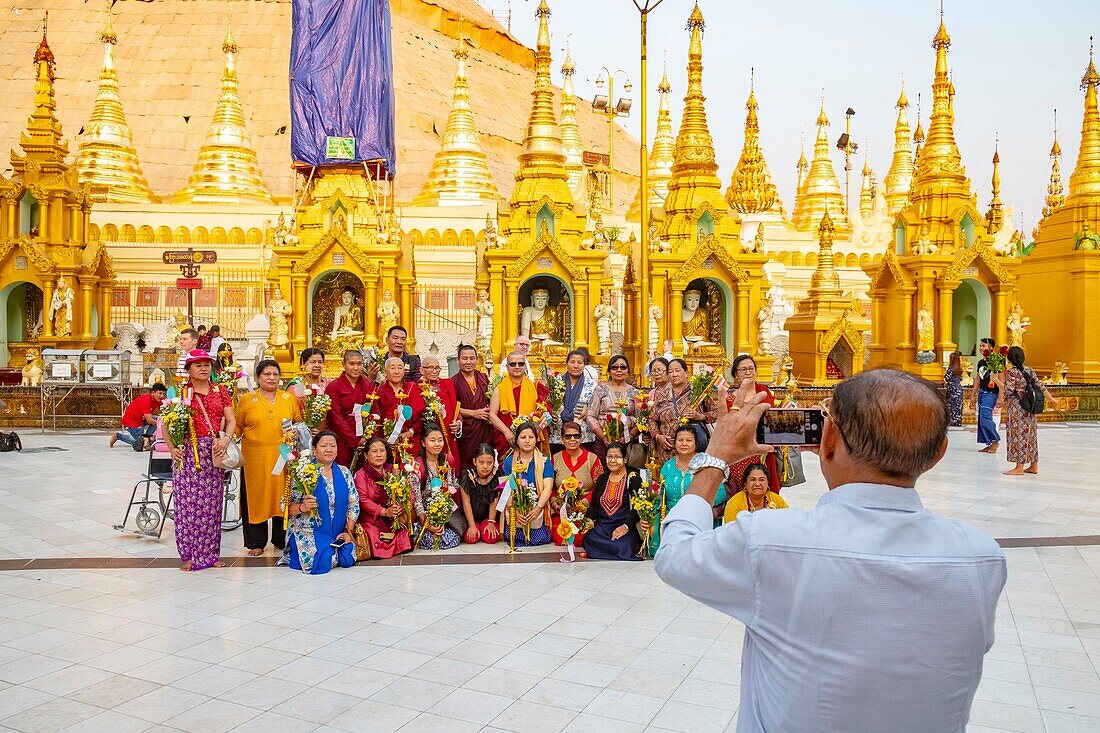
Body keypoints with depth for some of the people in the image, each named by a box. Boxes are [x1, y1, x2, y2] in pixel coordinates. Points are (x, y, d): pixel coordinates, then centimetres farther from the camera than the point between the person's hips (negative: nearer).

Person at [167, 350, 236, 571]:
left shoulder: (220, 392, 11)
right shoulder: (180, 392, 3)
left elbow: (231, 420, 7)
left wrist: (226, 438, -11)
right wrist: (171, 447, -10)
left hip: (214, 453, 2)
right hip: (188, 451, -2)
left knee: (212, 502, 4)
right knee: (187, 502, -3)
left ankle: (210, 553, 13)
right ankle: (189, 555, 6)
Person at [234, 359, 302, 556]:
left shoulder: (289, 398, 10)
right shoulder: (246, 400, 6)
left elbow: (299, 424, 15)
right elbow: (237, 427, 6)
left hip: (283, 457, 2)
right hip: (255, 457, -1)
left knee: (283, 496, 6)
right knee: (256, 496, 2)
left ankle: (281, 539, 20)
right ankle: (256, 543, 12)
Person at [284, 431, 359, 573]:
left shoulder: (344, 473, 6)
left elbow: (353, 505, 8)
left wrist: (348, 532, -3)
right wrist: (302, 507, -29)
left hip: (338, 533, 3)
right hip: (308, 532, -3)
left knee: (348, 560, -19)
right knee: (321, 564, -24)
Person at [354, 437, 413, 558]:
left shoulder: (395, 472, 17)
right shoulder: (361, 474, 5)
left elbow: (409, 493, 8)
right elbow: (363, 500, -7)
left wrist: (403, 507, -15)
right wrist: (385, 512, -20)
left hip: (397, 521, 3)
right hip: (372, 522, -3)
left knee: (405, 544, -22)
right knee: (379, 549, -27)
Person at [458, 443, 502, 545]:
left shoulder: (496, 477, -10)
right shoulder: (467, 476, -15)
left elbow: (494, 502, -7)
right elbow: (466, 502, -12)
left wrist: (491, 522, -12)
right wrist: (472, 525, -14)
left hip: (487, 516, 1)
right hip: (469, 517, -1)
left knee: (491, 538, -20)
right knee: (471, 538, -23)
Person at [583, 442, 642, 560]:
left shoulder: (633, 478, 1)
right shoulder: (602, 479, 19)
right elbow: (593, 505, 20)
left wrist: (626, 526, -21)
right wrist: (590, 520, -1)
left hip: (625, 528, -4)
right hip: (602, 527, 4)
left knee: (621, 548, -32)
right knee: (588, 540, -26)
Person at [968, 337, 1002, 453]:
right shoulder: (980, 362, 14)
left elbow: (1001, 380, -11)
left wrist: (1000, 397, -17)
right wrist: (973, 396, 20)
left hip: (991, 394, -8)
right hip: (981, 393, 8)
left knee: (985, 417, -16)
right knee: (981, 419, 6)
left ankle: (995, 440, 1)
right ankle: (989, 444, 13)